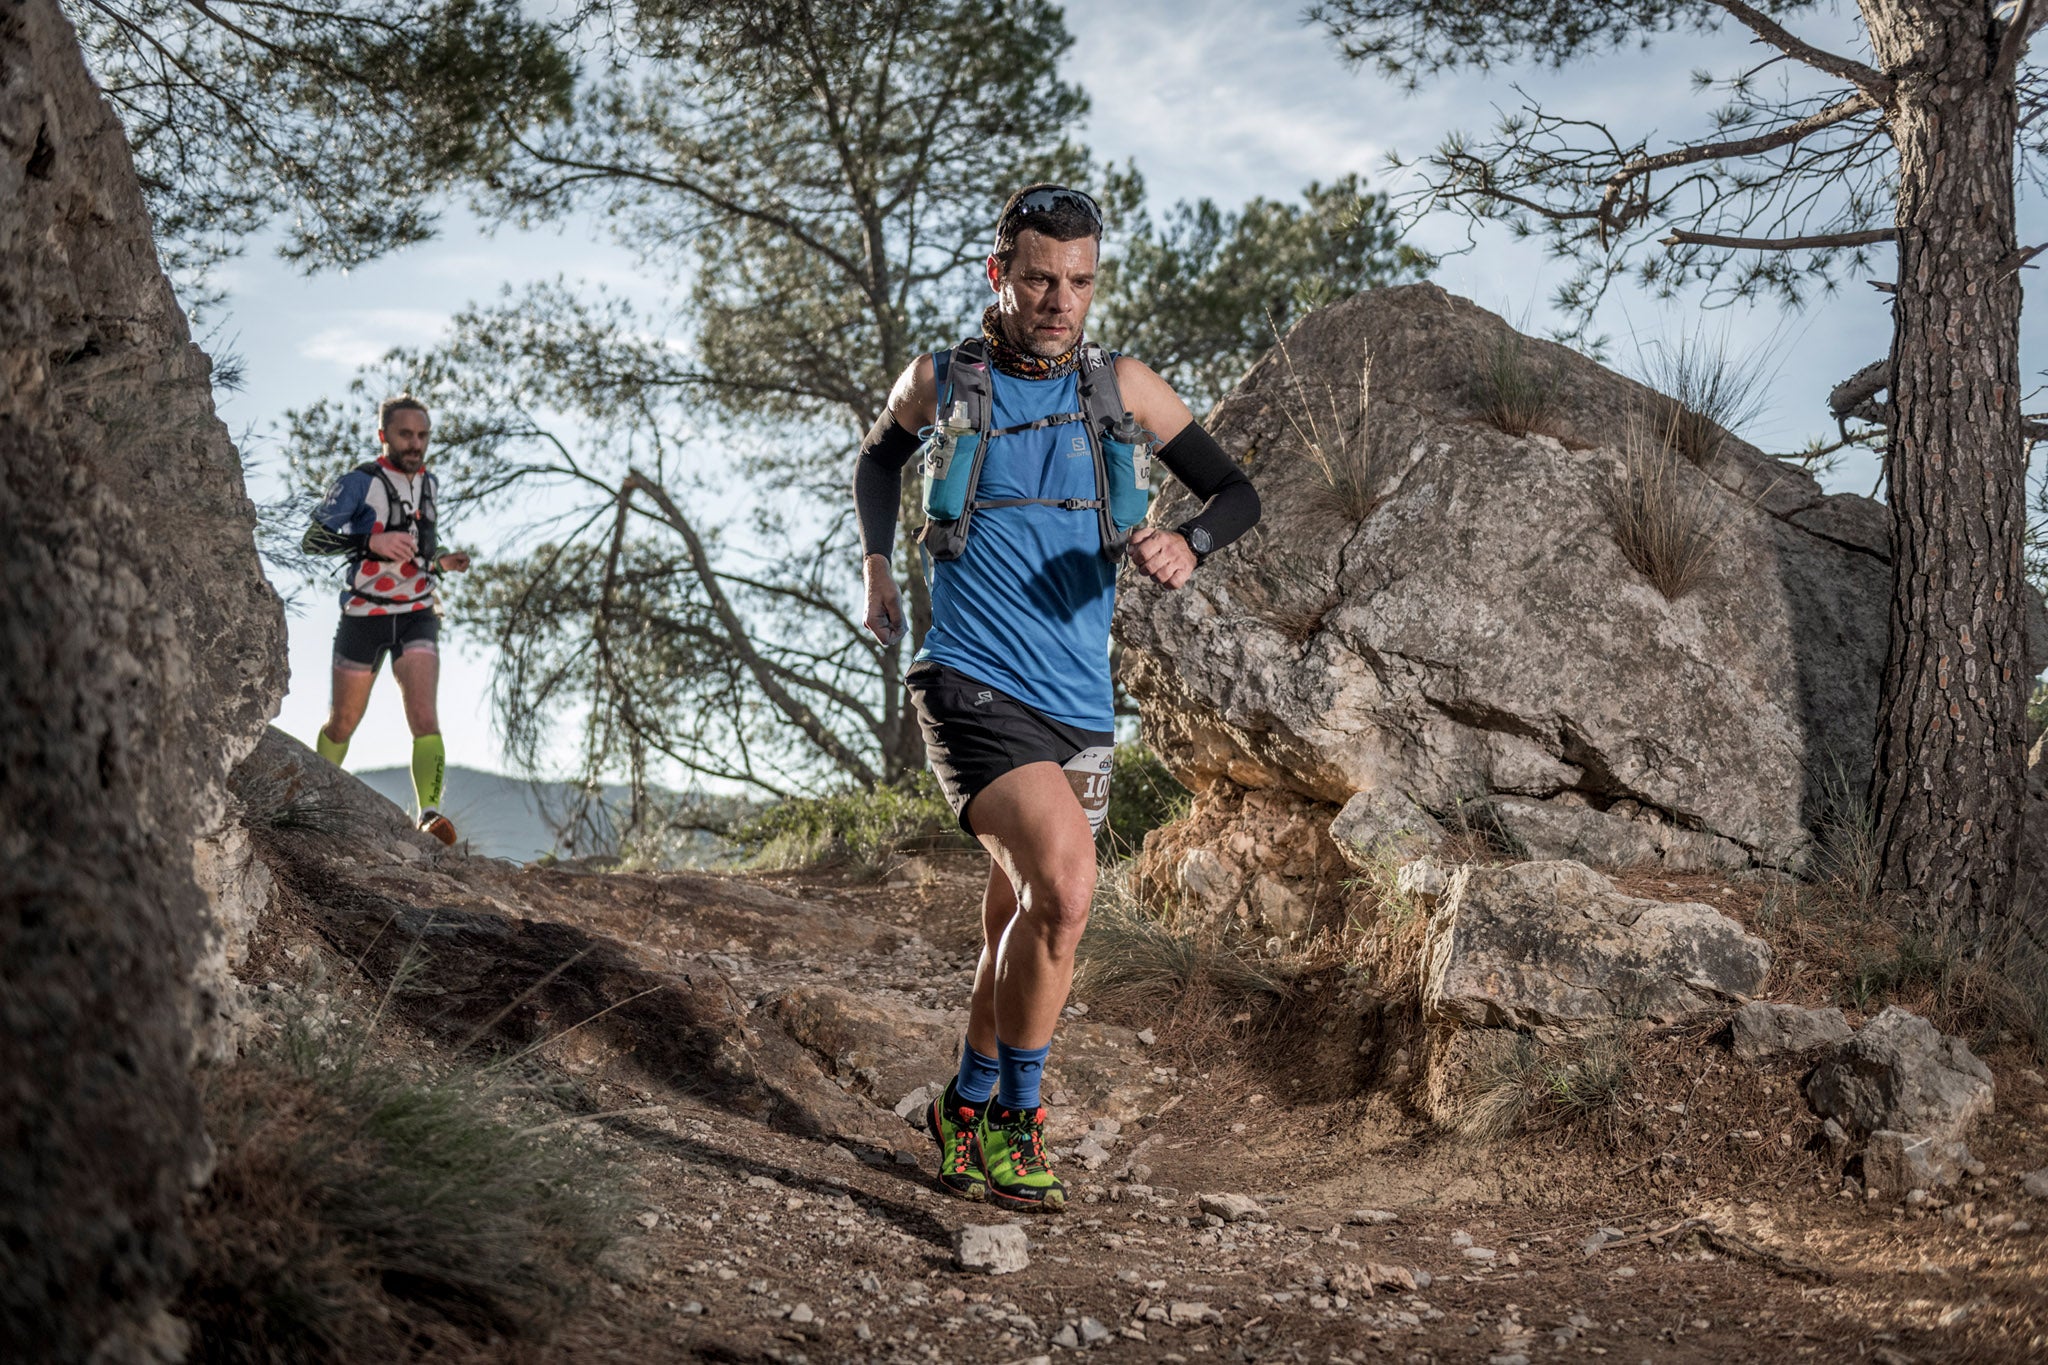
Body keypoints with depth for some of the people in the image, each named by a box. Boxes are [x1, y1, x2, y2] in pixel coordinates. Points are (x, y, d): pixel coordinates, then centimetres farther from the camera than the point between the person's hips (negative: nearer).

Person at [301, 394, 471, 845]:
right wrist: (373, 541, -32)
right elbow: (313, 538, -19)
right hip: (364, 616, -3)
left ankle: (430, 813, -28)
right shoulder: (359, 482, -9)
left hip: (417, 616, 3)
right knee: (343, 723, 10)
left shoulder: (427, 482, 10)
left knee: (425, 718, -17)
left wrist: (439, 562, 7)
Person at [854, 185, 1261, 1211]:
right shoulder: (940, 383, 3)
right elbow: (879, 457, 25)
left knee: (1018, 933, 12)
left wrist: (1186, 545, -12)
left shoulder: (1120, 386, 7)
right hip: (973, 688, -3)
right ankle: (1014, 1119, -8)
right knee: (1065, 886, -25)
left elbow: (1237, 491, 8)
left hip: (1078, 710, 4)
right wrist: (875, 566, 14)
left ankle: (967, 1114, 35)